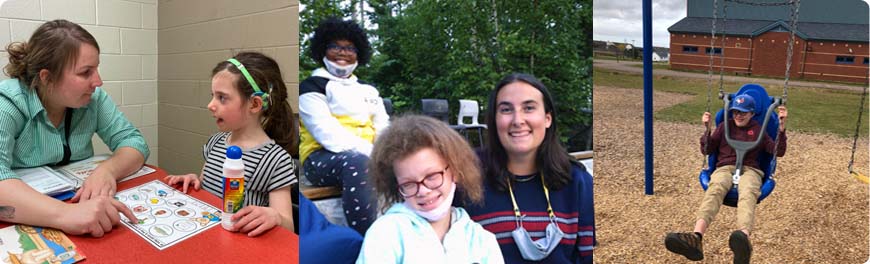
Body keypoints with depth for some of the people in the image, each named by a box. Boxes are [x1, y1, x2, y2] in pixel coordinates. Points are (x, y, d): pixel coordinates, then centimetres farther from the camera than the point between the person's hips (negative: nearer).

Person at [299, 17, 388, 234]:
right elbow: (328, 134, -12)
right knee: (358, 163, -38)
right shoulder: (312, 87, 3)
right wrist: (372, 152, -23)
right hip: (322, 158, -6)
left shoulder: (368, 90, 23)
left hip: (368, 156, 6)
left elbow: (384, 130, 14)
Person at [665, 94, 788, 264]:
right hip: (725, 168, 0)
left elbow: (778, 152, 11)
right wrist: (707, 129, 3)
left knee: (748, 193, -41)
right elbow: (706, 151, 17)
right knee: (716, 188, -40)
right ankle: (696, 238, -67)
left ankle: (743, 239, -74)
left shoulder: (758, 130, 20)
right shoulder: (725, 126, 21)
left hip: (749, 170, 0)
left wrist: (782, 127, 1)